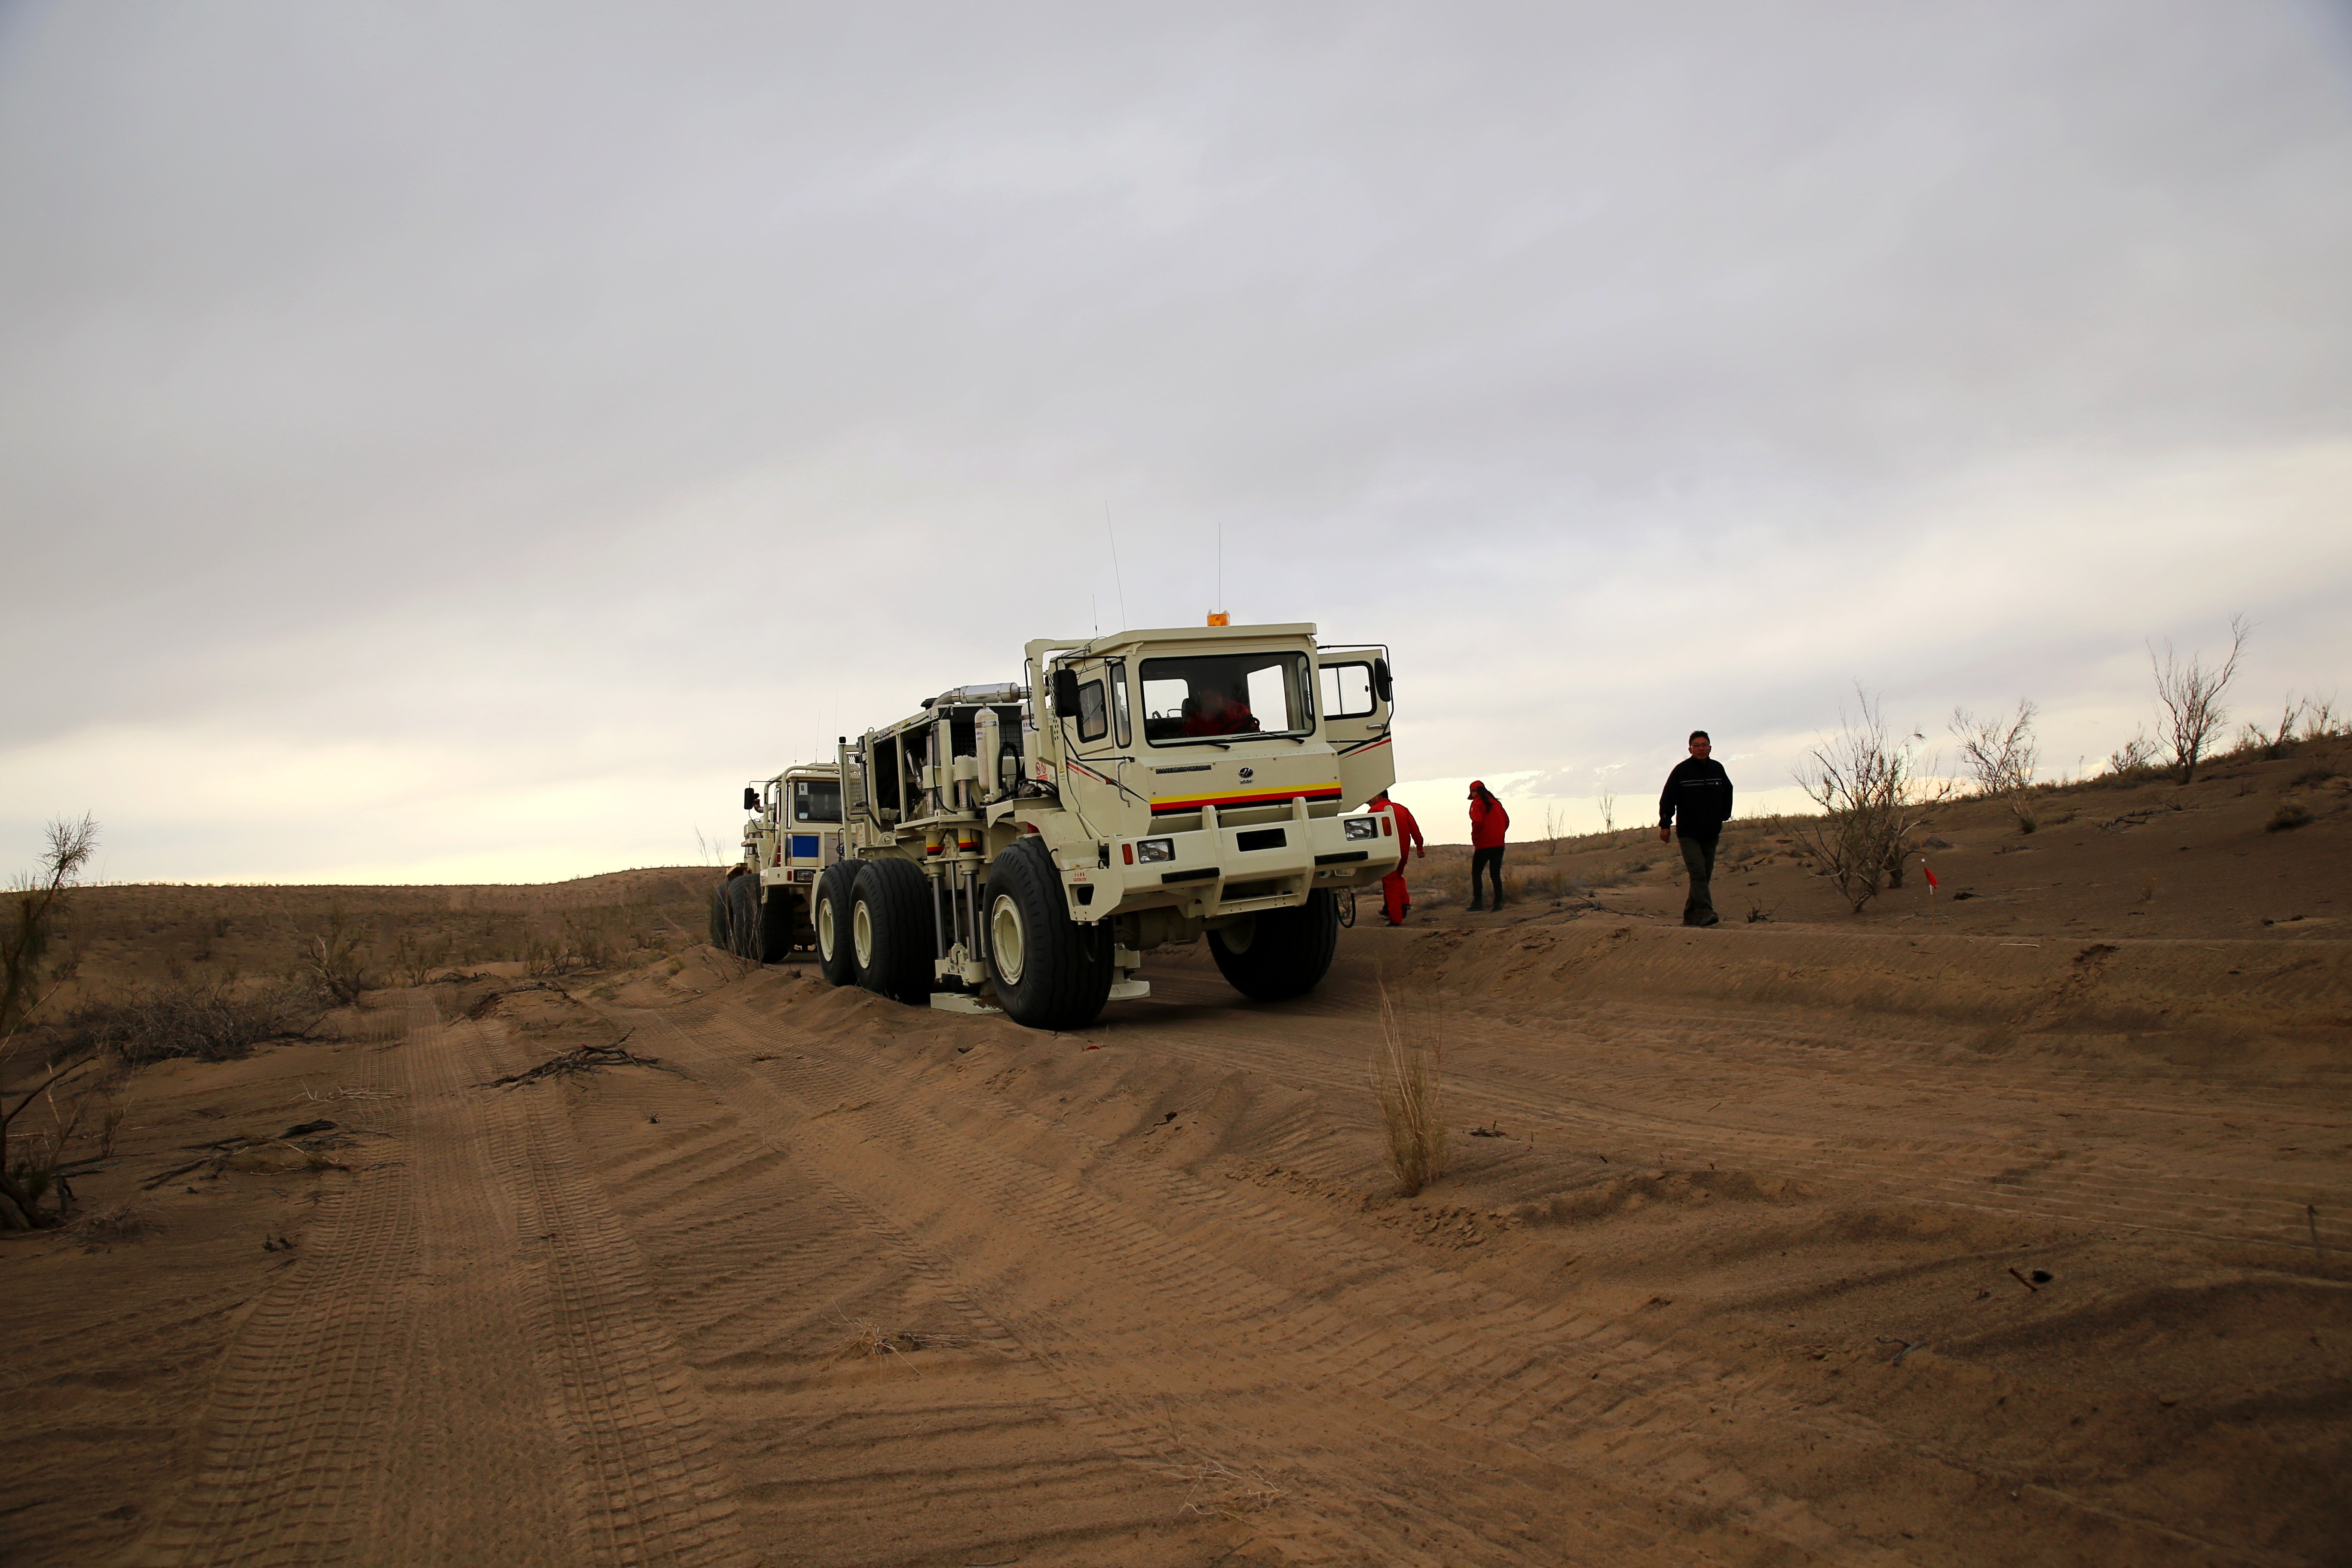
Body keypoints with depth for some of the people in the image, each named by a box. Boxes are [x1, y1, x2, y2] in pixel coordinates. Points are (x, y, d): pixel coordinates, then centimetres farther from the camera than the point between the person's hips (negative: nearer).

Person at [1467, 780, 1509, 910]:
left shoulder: (1477, 803, -6)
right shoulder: (1496, 803, 14)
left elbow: (1477, 822, -18)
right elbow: (1507, 821, 14)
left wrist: (1475, 838, -6)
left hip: (1484, 845, -6)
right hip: (1499, 844, 6)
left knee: (1476, 873, 5)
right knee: (1496, 874, 9)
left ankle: (1478, 902, -1)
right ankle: (1498, 902, 0)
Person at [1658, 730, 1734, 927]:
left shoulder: (1717, 769, 6)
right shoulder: (1681, 770, -6)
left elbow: (1728, 793, 23)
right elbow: (1668, 799, -4)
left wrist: (1724, 816, 15)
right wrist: (1665, 824, -6)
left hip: (1711, 834, 5)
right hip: (1688, 833, -5)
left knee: (1705, 875, 8)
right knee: (1698, 873, -17)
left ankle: (1691, 915, 16)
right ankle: (1705, 911, -24)